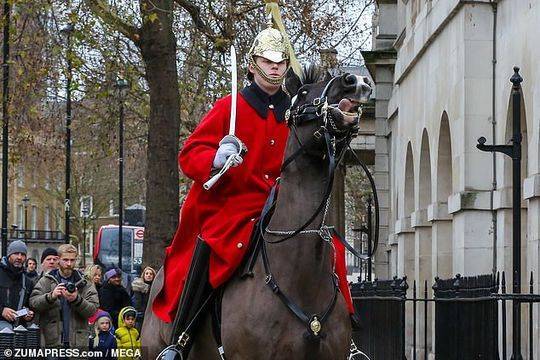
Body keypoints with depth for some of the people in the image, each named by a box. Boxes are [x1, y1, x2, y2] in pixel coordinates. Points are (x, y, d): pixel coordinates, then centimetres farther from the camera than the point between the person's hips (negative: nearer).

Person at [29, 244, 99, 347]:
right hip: (51, 342, -1)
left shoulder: (84, 284, 10)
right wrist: (51, 296, -23)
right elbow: (33, 302, -5)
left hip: (78, 342, 1)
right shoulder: (46, 281, 8)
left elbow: (93, 309, -1)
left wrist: (76, 299, -20)